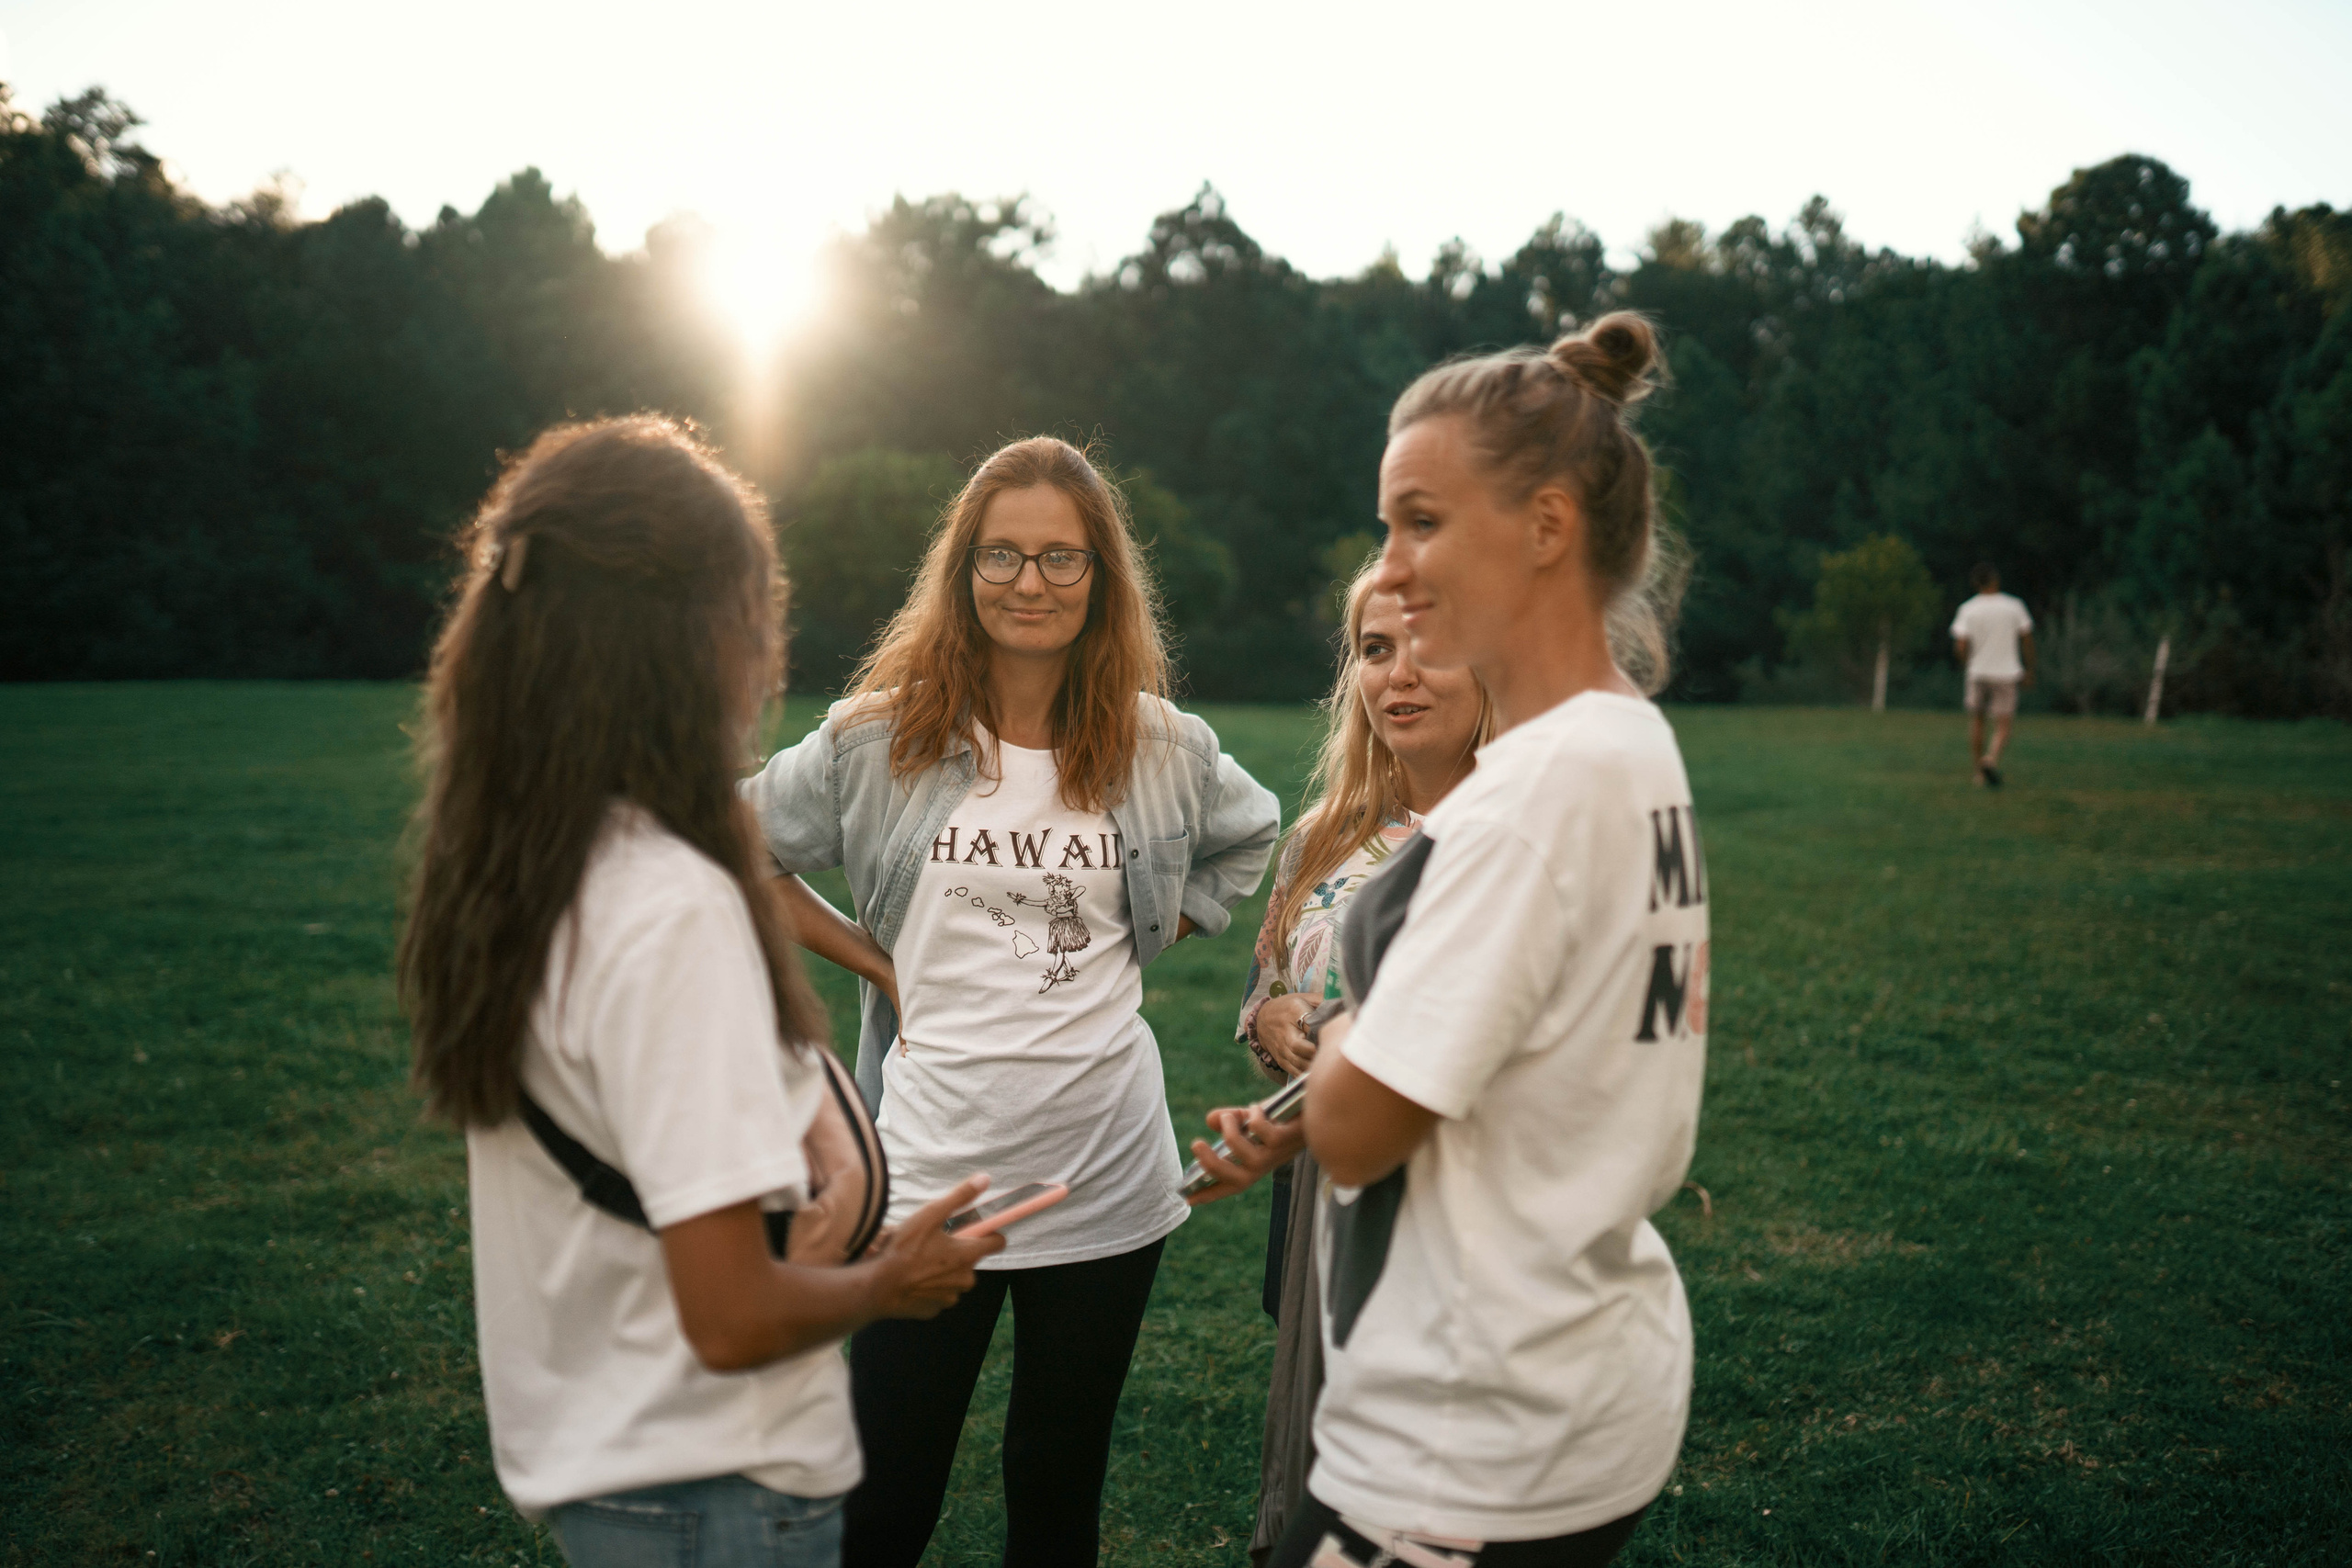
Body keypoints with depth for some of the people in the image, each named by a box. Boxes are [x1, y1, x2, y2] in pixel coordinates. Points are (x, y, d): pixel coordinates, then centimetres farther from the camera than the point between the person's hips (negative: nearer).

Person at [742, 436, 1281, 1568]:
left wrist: (1145, 935, 7)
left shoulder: (1162, 747, 1)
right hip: (928, 1170, -2)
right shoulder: (879, 736, -4)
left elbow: (1250, 840, 20)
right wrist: (868, 958, -1)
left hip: (1105, 1174, 2)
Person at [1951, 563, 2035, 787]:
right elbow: (2027, 640, 2)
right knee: (2003, 727, 2)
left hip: (1978, 673, 1)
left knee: (1976, 719, 18)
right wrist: (2029, 671, 13)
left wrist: (1967, 666, 9)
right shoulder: (2014, 606, -3)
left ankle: (1979, 772, 20)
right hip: (2006, 674, -1)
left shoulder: (1968, 610, -5)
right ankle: (1992, 758, -28)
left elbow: (1960, 647, -10)